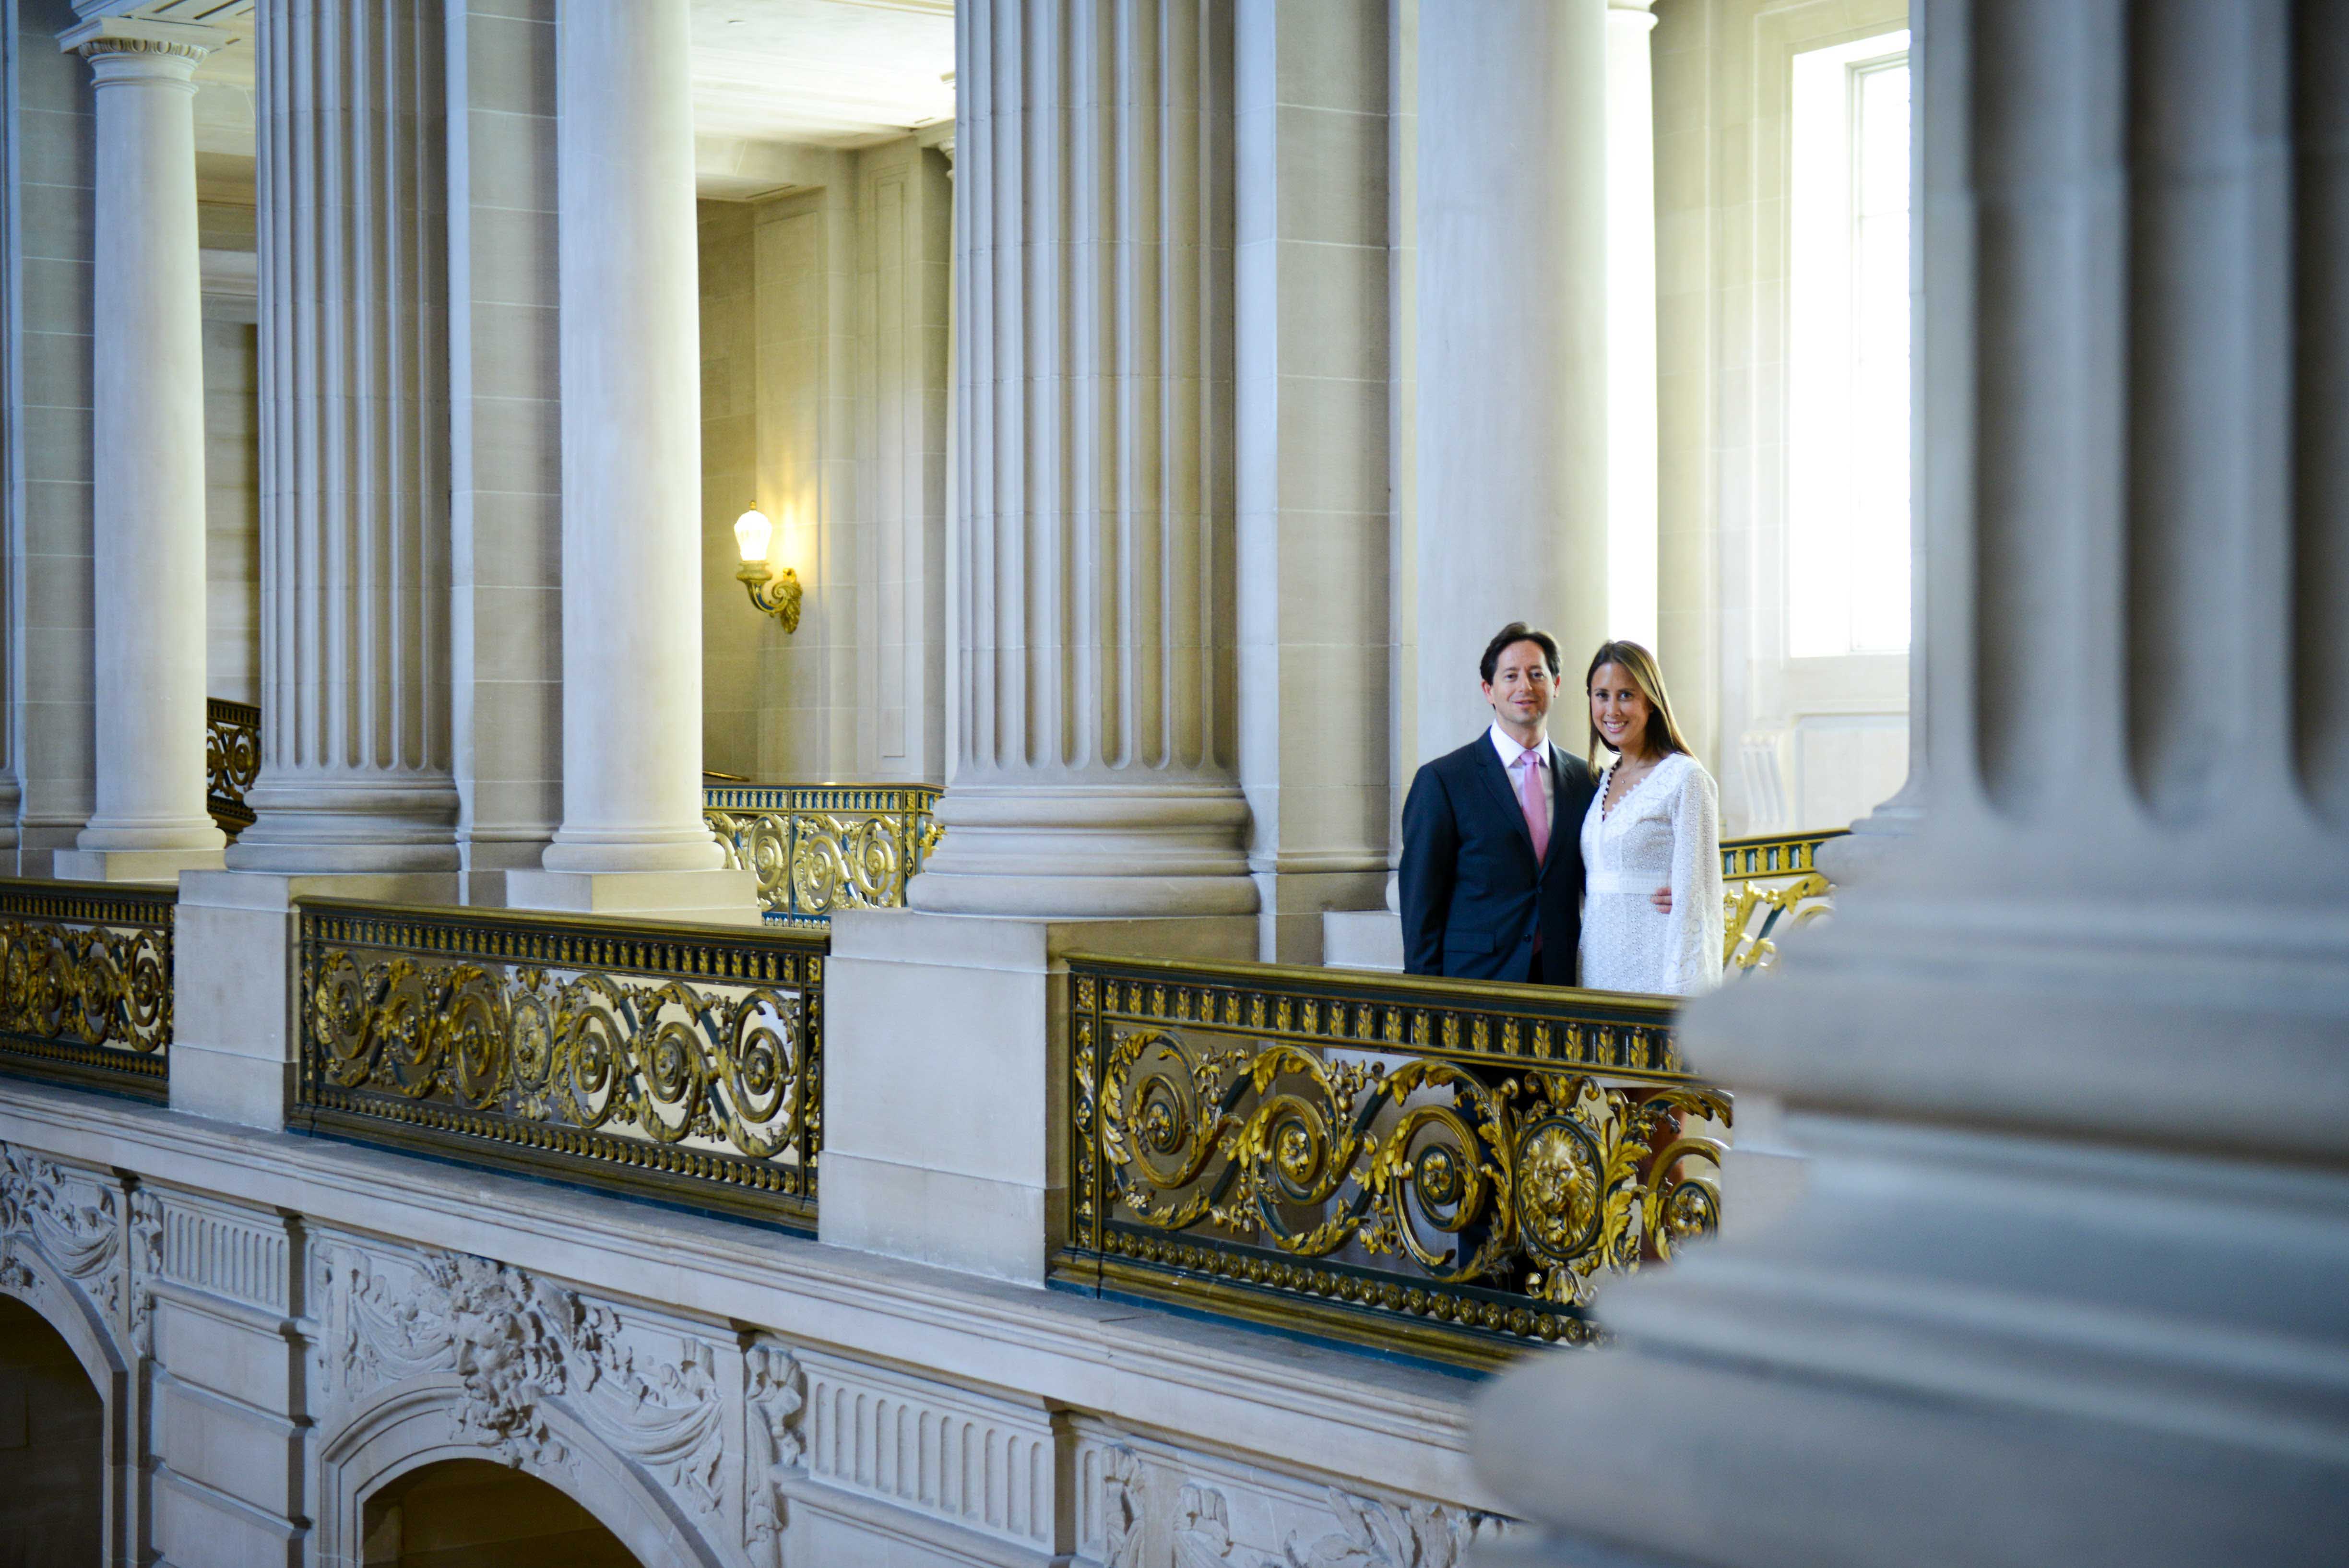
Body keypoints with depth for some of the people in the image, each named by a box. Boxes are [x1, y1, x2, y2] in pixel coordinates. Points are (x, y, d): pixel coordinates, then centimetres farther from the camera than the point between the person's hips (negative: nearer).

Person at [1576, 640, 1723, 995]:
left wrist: (1678, 992, -16)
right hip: (1598, 972, 6)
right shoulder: (1603, 782, 14)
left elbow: (1695, 899, -11)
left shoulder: (1685, 779, -7)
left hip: (1655, 974, -6)